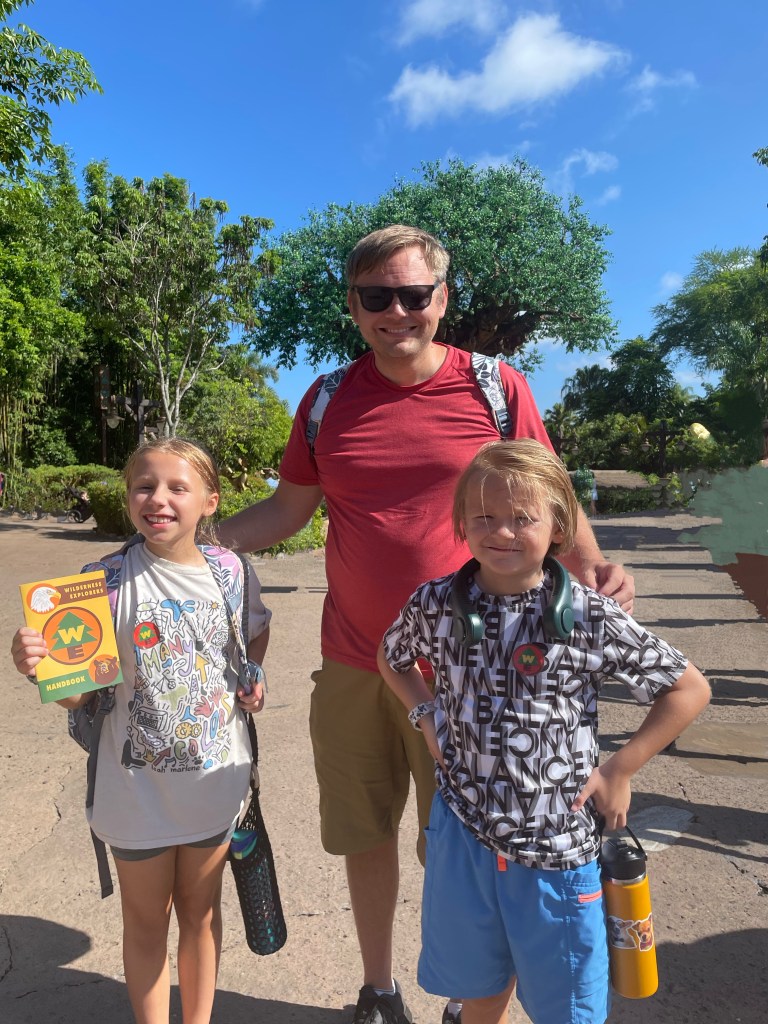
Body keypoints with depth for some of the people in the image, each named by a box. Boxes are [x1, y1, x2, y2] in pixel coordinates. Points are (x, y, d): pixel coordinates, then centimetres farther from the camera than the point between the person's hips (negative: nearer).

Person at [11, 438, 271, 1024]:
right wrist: (39, 667, -33)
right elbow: (81, 693, -14)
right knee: (146, 921, 19)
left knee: (201, 910, 22)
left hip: (215, 776, 2)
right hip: (138, 788, -2)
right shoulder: (107, 580, -15)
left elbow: (257, 630, 13)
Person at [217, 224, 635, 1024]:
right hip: (351, 667, 3)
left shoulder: (497, 388, -4)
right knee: (365, 837, 17)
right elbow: (286, 510, 9)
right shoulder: (327, 403, 4)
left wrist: (590, 562, -18)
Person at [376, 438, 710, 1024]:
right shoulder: (434, 605, -9)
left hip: (557, 846, -2)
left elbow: (690, 690, -6)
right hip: (464, 832, 2)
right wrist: (426, 715, -3)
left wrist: (619, 770, -9)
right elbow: (392, 658, 13)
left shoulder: (591, 618, -17)